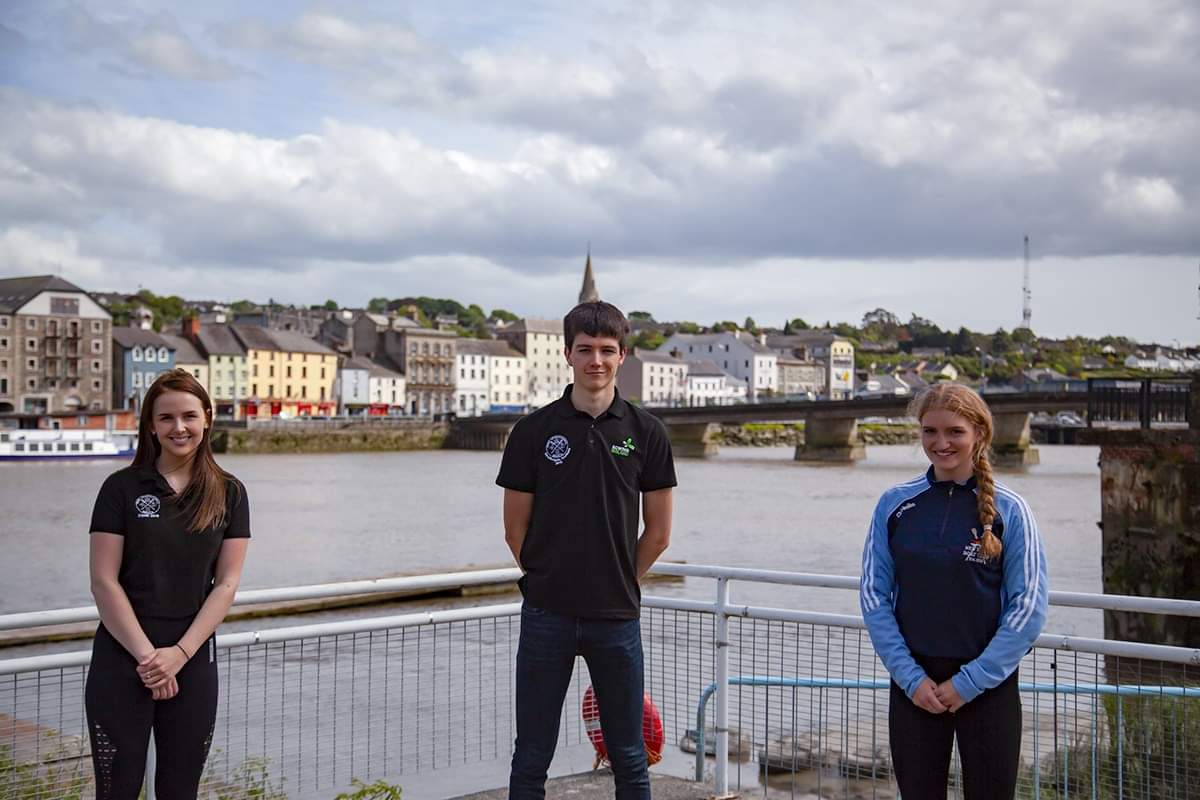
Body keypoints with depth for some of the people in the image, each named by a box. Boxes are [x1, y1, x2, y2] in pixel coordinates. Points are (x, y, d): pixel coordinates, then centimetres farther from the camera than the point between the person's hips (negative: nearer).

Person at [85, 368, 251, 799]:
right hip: (121, 661, -2)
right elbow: (104, 582, -6)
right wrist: (146, 655, -11)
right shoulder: (122, 488, -1)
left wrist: (179, 653, -10)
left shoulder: (229, 493, 4)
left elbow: (226, 584, 0)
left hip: (193, 661, 2)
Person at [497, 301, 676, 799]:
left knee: (629, 760, 10)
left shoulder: (646, 433, 1)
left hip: (617, 617, 0)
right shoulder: (534, 431, 0)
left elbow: (658, 533, 6)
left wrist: (618, 583, 9)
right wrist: (550, 579, 9)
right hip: (546, 615, 0)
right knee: (531, 759, 7)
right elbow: (516, 529, 5)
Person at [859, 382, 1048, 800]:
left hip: (987, 686, -2)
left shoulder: (1008, 509, -4)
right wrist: (910, 677, -8)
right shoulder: (895, 504, 2)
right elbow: (874, 595, 2)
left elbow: (1028, 608, -6)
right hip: (914, 685, 2)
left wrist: (970, 682, -10)